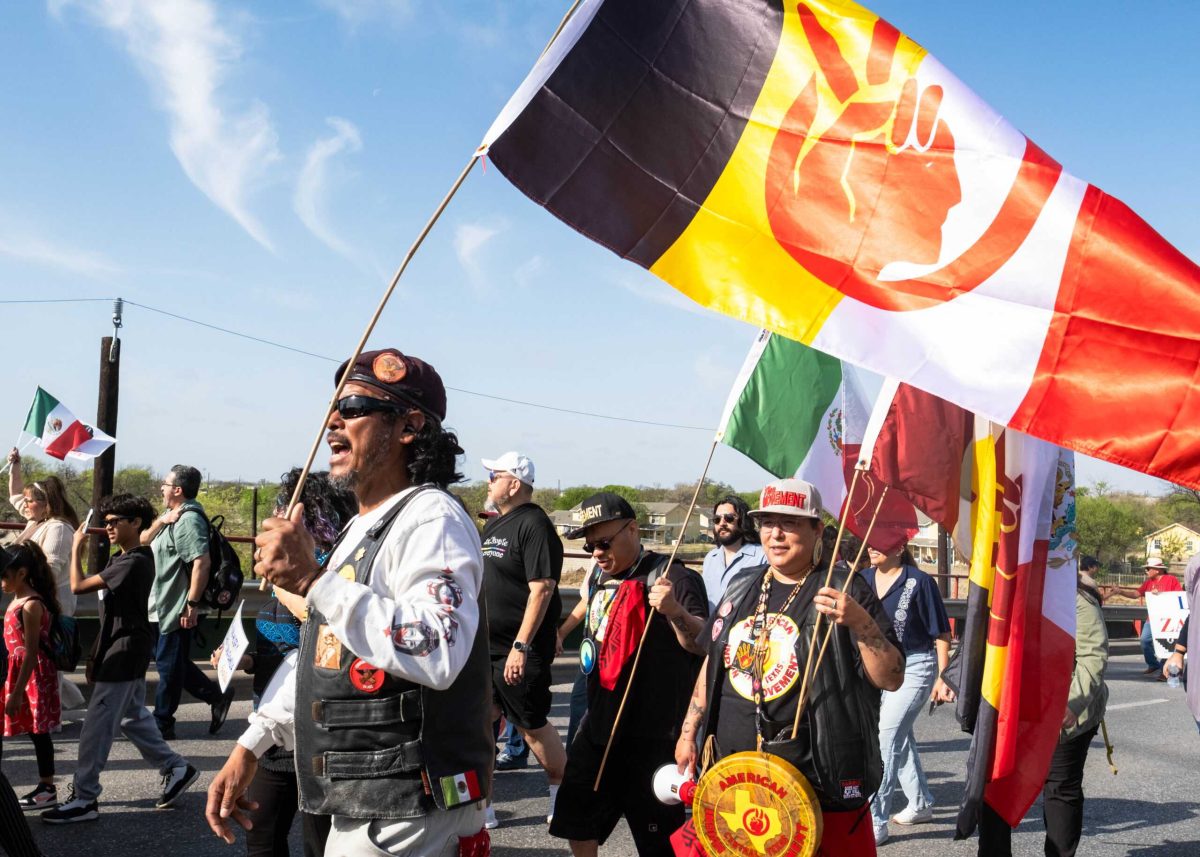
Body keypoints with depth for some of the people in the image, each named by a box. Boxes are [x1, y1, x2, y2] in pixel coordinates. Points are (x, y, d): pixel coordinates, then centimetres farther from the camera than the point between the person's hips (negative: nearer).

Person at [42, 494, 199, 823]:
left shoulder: (134, 562, -20)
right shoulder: (122, 558, 12)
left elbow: (78, 586, -22)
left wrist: (76, 550, -8)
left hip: (125, 651, -10)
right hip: (122, 649, 10)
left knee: (96, 725, -6)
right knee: (134, 717, 19)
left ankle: (84, 799, 1)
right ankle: (177, 768, 28)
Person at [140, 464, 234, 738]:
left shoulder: (188, 520, -20)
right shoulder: (172, 516, 13)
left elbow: (202, 562, -29)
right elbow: (143, 541, 12)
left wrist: (192, 604, -28)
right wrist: (160, 522, -6)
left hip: (177, 610, -10)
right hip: (162, 607, 10)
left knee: (170, 665, 2)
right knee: (171, 663, 18)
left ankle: (162, 723, 14)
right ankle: (217, 696, 24)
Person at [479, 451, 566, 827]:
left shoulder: (534, 525, -14)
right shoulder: (493, 524, 15)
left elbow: (542, 589, -21)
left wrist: (521, 646, -25)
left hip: (518, 650, -8)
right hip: (484, 647, 8)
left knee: (532, 725, 4)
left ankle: (564, 791, 23)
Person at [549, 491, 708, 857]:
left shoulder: (669, 578, -15)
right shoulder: (598, 575, 9)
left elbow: (703, 644, -23)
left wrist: (676, 612, -40)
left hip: (652, 734, -8)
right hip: (599, 724, 8)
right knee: (575, 816, 17)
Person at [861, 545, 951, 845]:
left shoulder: (919, 582, -14)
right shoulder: (863, 579, 2)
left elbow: (942, 633, -8)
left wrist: (942, 676, -10)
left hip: (913, 668, -6)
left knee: (887, 737, -12)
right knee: (901, 737, 18)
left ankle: (875, 822, -8)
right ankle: (920, 804, 37)